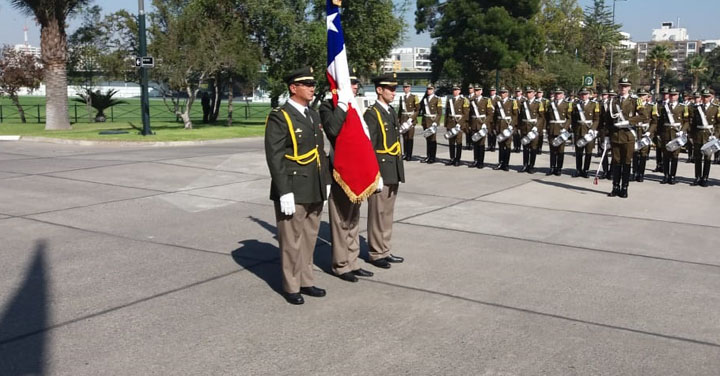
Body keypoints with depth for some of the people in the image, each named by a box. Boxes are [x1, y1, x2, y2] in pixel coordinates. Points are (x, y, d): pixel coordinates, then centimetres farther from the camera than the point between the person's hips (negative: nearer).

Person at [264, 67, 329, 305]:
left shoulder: (313, 115, 13)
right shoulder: (279, 117, -11)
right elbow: (274, 158, -16)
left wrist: (325, 182, 14)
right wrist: (284, 192, -20)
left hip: (314, 190, 8)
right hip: (293, 191, -7)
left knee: (309, 238, 15)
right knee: (292, 240, 3)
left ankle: (306, 281, 28)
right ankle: (291, 287, 17)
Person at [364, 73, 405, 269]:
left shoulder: (391, 112, 14)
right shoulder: (371, 114, -12)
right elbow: (368, 147, -16)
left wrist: (398, 172, 16)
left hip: (393, 172, 8)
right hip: (380, 171, -8)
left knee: (388, 214, 15)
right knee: (378, 214, 1)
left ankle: (385, 250, 25)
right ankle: (377, 254, 12)